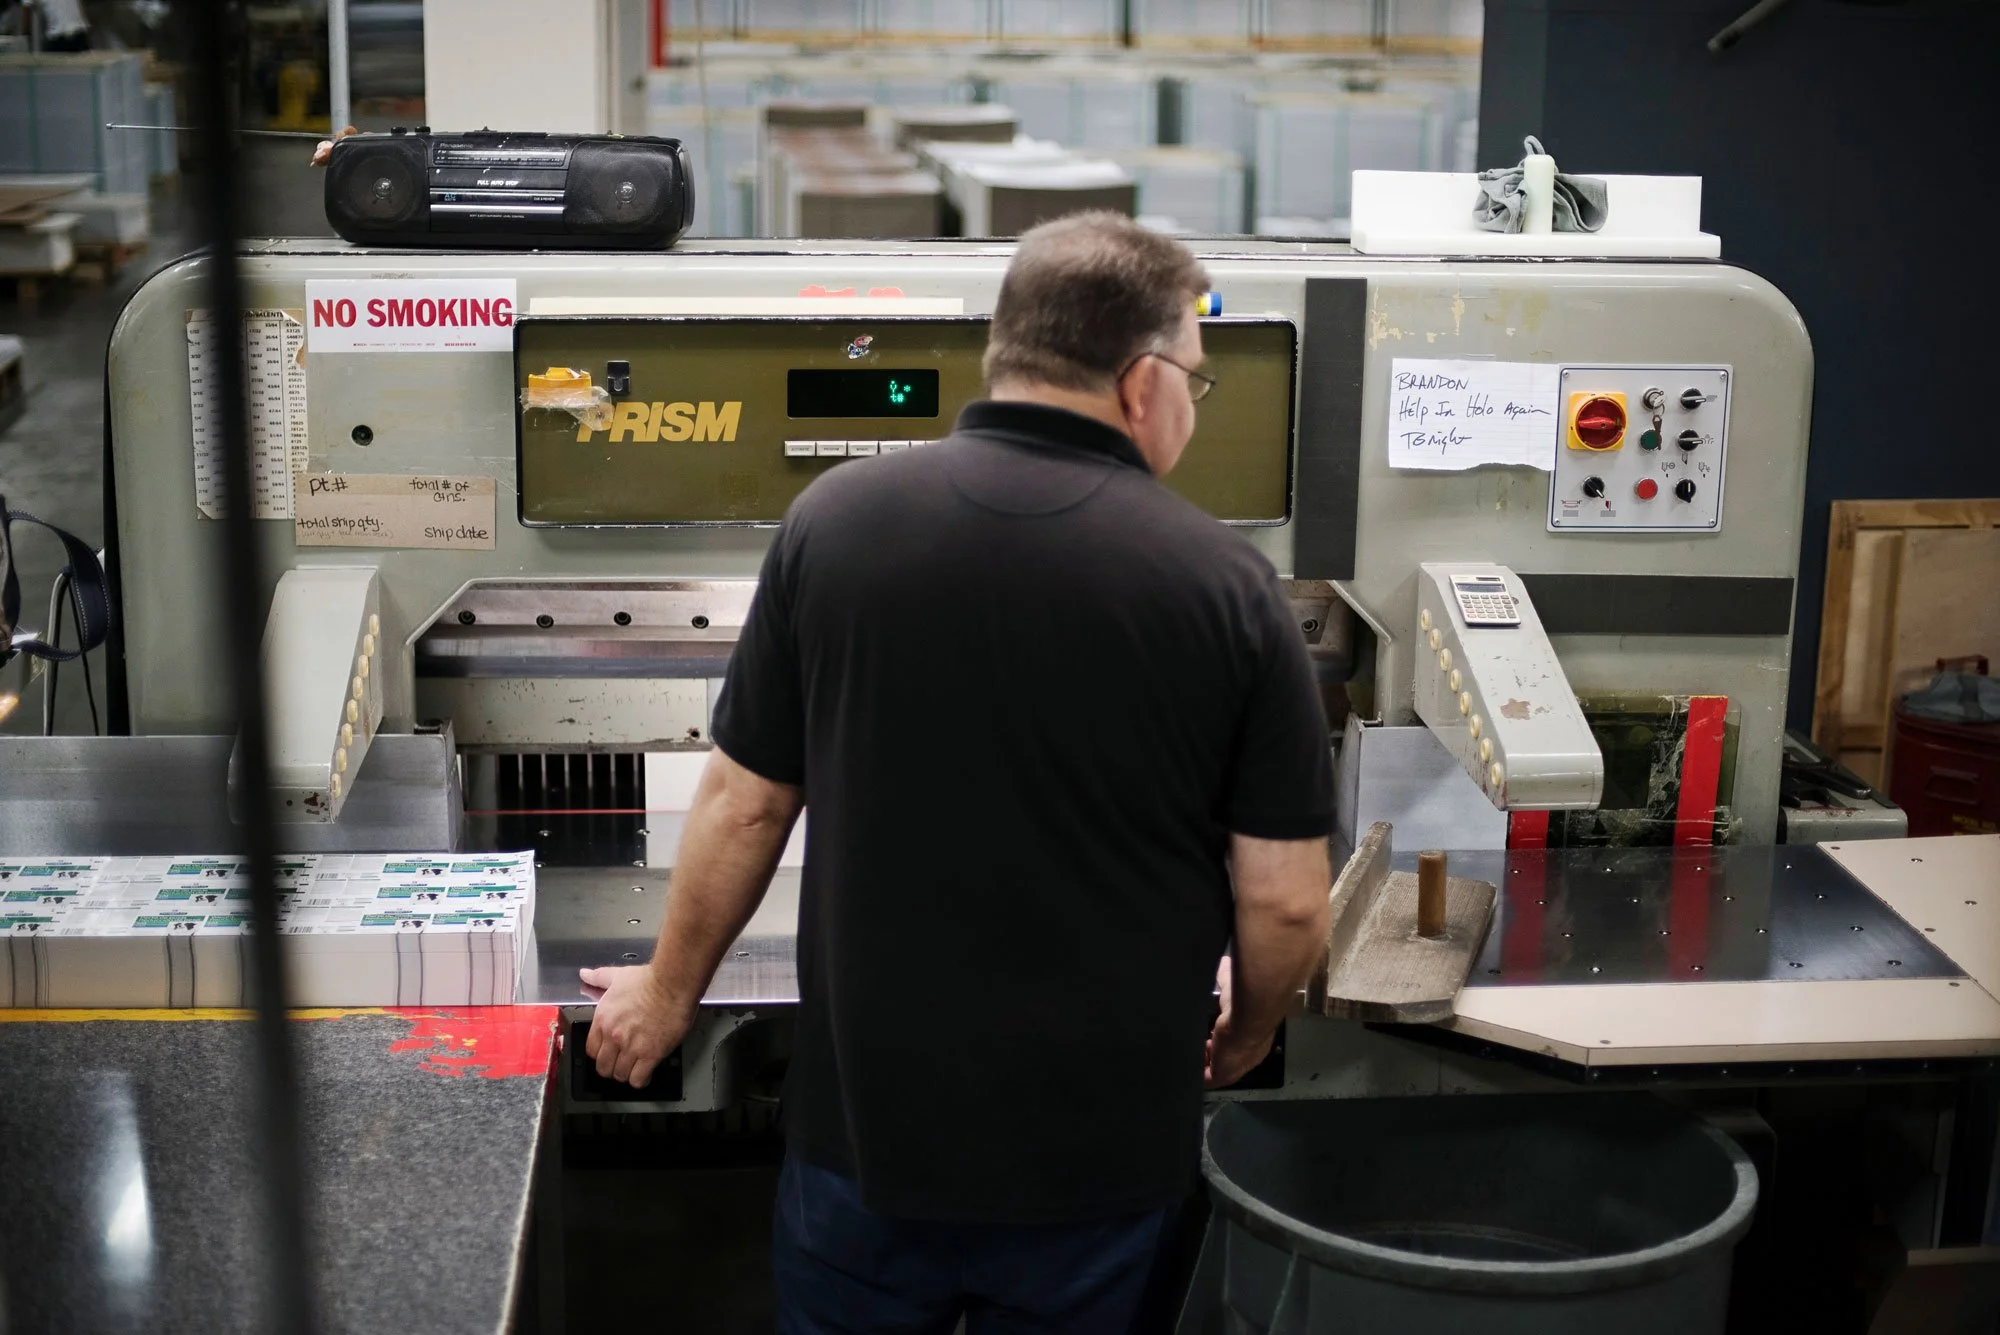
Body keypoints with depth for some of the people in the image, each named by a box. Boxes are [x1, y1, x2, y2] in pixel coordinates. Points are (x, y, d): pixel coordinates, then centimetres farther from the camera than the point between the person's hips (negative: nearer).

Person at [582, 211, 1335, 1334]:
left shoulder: (836, 520, -8)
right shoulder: (1227, 585, -12)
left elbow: (744, 807, -1)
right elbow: (1287, 904, -8)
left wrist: (670, 993, 15)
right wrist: (1244, 1037, 13)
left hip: (868, 1118, 1)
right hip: (1101, 1151, 0)